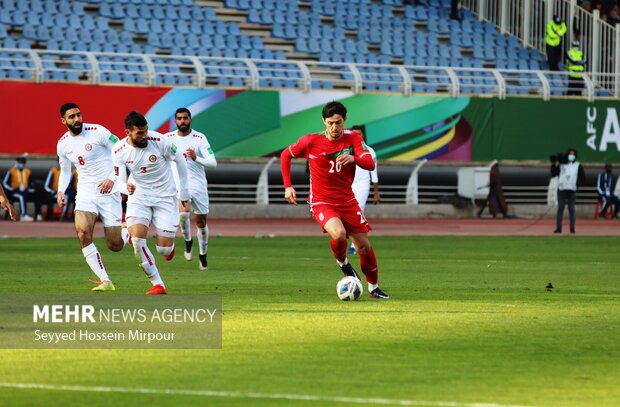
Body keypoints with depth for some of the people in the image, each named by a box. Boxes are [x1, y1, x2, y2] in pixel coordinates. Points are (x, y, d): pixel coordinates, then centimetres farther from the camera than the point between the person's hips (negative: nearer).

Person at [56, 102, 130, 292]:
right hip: (85, 194, 3)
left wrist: (112, 178, -19)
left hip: (108, 192, -3)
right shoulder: (62, 144, 6)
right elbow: (65, 171, 21)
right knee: (82, 232, -24)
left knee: (115, 246, -4)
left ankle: (128, 231, 36)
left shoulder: (97, 132, -10)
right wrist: (61, 191, 3)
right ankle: (105, 281, -18)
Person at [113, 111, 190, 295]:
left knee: (164, 250, -3)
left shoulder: (160, 141, -19)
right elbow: (120, 181, -10)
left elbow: (180, 161, -3)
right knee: (137, 240, -21)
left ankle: (169, 245, 38)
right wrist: (127, 188, -36)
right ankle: (158, 284, -6)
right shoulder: (119, 151, -13)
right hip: (138, 197, 1)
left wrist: (184, 193, 4)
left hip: (165, 197, -1)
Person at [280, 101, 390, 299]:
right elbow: (286, 155, 4)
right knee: (339, 234, -31)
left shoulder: (353, 138, -7)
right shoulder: (311, 141, -11)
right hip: (321, 202, -3)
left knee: (364, 246, 3)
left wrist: (353, 158, -41)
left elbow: (370, 164, -19)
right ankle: (342, 262, 3)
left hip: (347, 201, 3)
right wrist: (288, 186, -3)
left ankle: (373, 287, 25)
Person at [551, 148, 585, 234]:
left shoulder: (578, 166, 9)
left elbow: (582, 177, 10)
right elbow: (553, 174, 3)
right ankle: (558, 228, 0)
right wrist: (554, 166, -11)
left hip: (572, 190, 0)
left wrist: (577, 184, -3)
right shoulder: (561, 164, 8)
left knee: (571, 209, 1)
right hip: (561, 190, 0)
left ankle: (572, 228, 4)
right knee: (560, 209, -1)